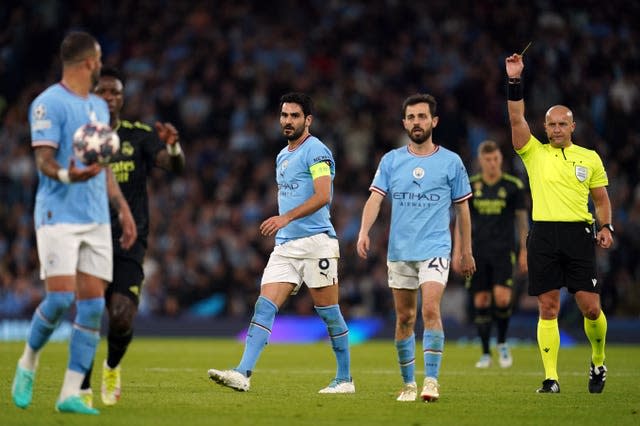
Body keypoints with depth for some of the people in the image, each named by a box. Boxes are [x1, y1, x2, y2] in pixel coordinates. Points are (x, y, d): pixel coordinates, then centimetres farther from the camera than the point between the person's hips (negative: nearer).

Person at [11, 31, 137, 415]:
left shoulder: (99, 107, 18)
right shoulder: (49, 103, -6)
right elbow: (44, 159, -13)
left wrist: (123, 208, 20)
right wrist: (66, 175, -34)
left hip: (97, 220, 7)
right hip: (58, 215, -7)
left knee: (93, 304, -2)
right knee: (60, 297, -15)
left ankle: (70, 394, 0)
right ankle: (29, 363, 12)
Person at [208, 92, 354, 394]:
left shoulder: (316, 151, -8)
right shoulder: (282, 156, 19)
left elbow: (322, 196, -20)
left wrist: (285, 218, -27)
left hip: (316, 242, -8)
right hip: (285, 245, 8)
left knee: (328, 312, 0)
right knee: (265, 307, -6)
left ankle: (345, 379, 11)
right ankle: (243, 374, -15)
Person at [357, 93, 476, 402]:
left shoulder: (450, 162, 2)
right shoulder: (391, 160, 6)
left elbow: (462, 208, 9)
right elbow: (375, 198, -3)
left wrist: (465, 252, 11)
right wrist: (364, 232, -20)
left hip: (435, 249, -3)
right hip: (399, 250, 3)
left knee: (430, 310, -19)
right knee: (404, 319, 7)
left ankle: (431, 380, -17)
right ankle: (408, 384, 18)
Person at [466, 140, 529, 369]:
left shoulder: (513, 186, 0)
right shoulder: (470, 186, 4)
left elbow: (522, 218, 6)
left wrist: (524, 251, 3)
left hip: (503, 249, -2)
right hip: (478, 251, 2)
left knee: (502, 298, -17)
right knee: (481, 301, 1)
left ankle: (502, 343, 7)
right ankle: (485, 353, 11)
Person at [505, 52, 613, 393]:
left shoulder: (590, 158, 12)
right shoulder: (535, 153, 9)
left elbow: (602, 199, 17)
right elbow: (516, 118, -3)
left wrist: (606, 227, 0)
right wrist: (514, 80, -12)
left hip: (579, 236, 0)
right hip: (544, 235, 0)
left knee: (590, 307, -4)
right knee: (548, 308, -2)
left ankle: (598, 363, 20)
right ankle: (551, 378, 0)